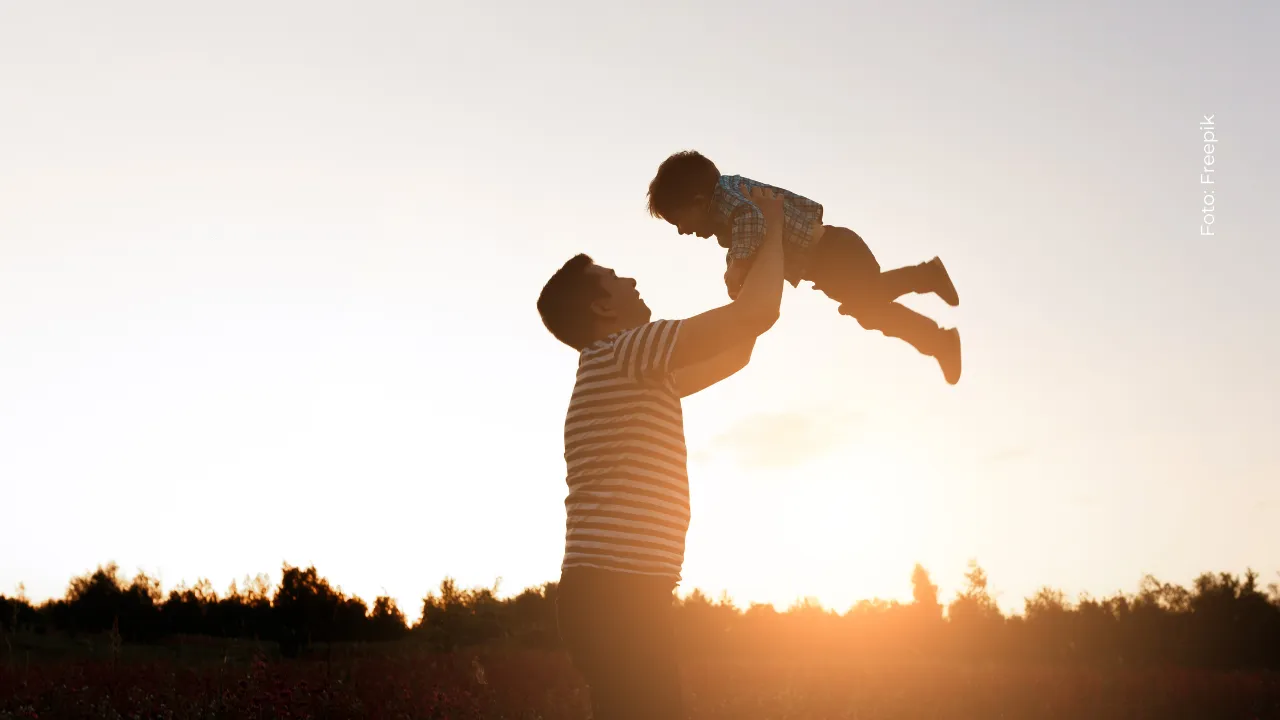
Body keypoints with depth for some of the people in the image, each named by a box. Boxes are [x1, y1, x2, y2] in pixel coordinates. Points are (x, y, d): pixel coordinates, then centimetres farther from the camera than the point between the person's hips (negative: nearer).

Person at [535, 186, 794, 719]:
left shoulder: (631, 375, 22)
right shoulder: (623, 352, -8)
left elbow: (733, 354, 30)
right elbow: (757, 314, -13)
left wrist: (763, 254, 31)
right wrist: (773, 227, 4)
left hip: (616, 593, 10)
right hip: (617, 593, -10)